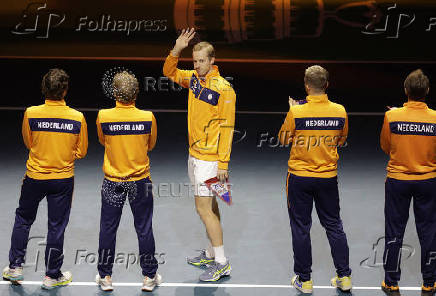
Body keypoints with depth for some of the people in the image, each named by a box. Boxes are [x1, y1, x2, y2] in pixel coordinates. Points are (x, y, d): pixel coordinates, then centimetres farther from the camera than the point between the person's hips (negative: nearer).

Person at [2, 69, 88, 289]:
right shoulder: (77, 117, -13)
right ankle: (52, 276, 20)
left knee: (23, 219, 20)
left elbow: (28, 143, 3)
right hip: (63, 178, 0)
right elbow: (81, 151, -2)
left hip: (35, 176, 0)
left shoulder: (31, 113, -13)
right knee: (57, 226, 10)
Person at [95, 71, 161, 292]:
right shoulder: (148, 118, -13)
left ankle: (105, 277, 21)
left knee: (108, 228, 12)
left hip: (112, 182, 0)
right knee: (144, 228, 11)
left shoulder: (103, 116, -13)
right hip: (140, 182, 0)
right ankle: (149, 276, 20)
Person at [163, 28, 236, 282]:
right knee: (209, 205, 15)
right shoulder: (194, 78, 5)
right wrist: (177, 49, 0)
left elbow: (226, 127, -17)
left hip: (210, 158, -8)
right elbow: (169, 72, 19)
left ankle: (222, 263, -2)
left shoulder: (224, 89, -17)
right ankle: (212, 253, 25)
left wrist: (223, 163, -18)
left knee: (204, 208, -8)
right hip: (195, 154, 8)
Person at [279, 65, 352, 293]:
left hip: (300, 177, -2)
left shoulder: (297, 112, -16)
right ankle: (344, 277, 19)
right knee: (334, 225, 15)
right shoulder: (340, 111, -7)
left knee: (301, 228, 9)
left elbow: (284, 140, 0)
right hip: (328, 178, 3)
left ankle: (304, 280, 15)